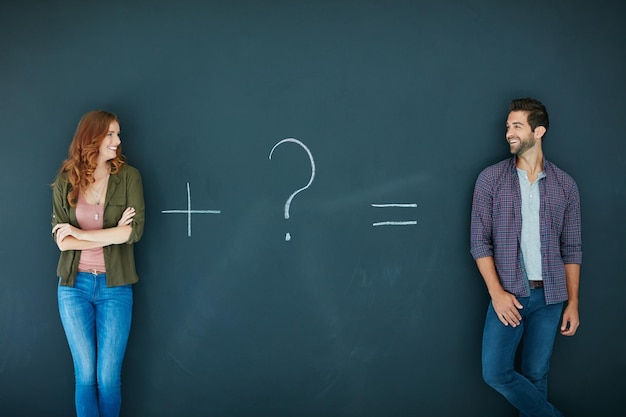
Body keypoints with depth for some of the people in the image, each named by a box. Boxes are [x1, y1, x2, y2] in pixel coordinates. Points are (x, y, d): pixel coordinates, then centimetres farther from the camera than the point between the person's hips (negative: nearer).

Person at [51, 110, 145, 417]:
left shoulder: (128, 176, -4)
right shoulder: (65, 182, 0)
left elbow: (135, 230, -14)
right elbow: (62, 241, -8)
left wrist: (79, 233, -12)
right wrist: (113, 234, -14)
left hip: (115, 288, -1)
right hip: (74, 287, 1)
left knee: (108, 378, 4)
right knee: (85, 375, 7)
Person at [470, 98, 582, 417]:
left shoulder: (565, 185, 4)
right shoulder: (490, 179, -1)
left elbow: (571, 248, 6)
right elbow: (479, 241, -3)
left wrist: (573, 302, 3)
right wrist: (497, 292, -11)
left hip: (550, 295, 1)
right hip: (509, 294, -1)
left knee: (535, 375, 7)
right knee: (496, 372, -6)